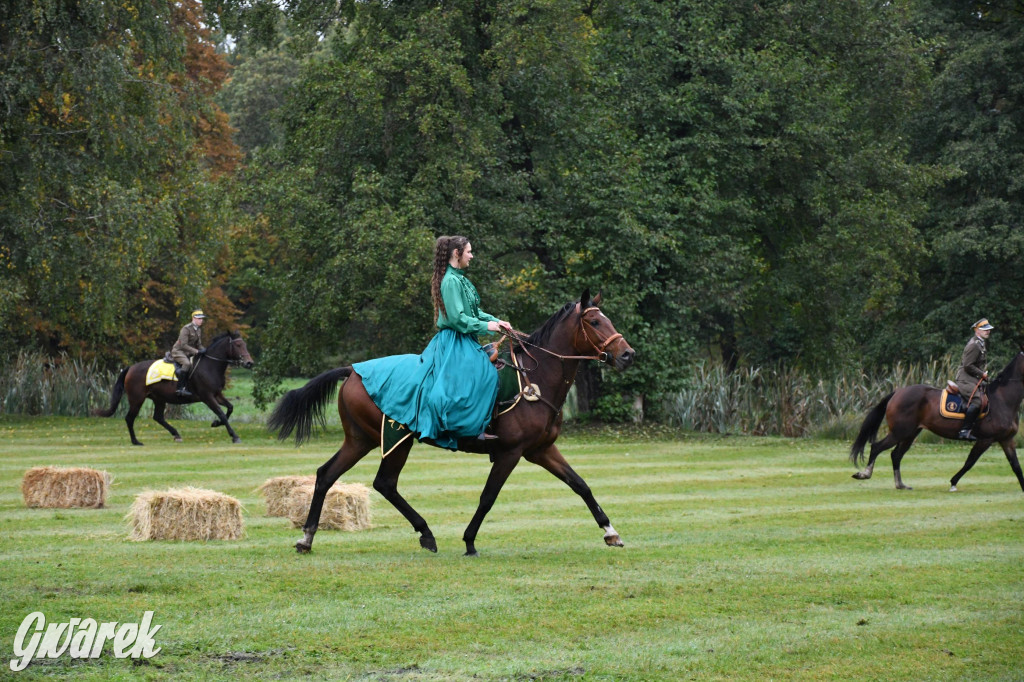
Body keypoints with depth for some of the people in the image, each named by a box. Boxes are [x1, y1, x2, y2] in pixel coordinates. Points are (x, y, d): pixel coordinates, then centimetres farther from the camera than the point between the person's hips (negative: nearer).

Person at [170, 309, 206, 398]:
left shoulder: (199, 330, 10)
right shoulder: (186, 329, -16)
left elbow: (199, 345, 16)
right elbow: (183, 345, -23)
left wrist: (204, 350, -6)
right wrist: (196, 351, -28)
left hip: (188, 354, 9)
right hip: (178, 351, -9)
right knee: (187, 363, -35)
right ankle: (180, 388, -39)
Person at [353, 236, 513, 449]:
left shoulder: (460, 279, 15)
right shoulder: (451, 281, -16)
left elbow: (474, 311, 19)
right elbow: (457, 318, -20)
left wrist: (495, 321, 6)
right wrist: (485, 326, -15)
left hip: (464, 342, 10)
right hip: (455, 341, -10)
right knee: (485, 374, -20)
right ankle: (475, 427, -20)